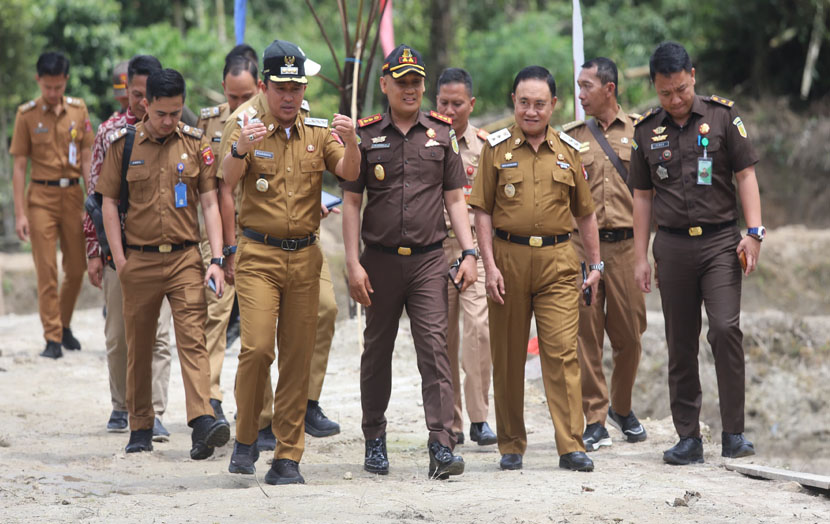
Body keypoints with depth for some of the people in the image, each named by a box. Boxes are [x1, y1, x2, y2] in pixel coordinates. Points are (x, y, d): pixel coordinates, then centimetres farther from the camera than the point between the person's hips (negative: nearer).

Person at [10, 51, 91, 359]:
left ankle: (64, 325, 27)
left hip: (72, 194, 3)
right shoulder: (27, 114, -1)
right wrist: (20, 213, -6)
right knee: (47, 270, -4)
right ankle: (52, 339, -1)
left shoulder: (78, 110, 5)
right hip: (41, 197, -3)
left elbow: (86, 158, 8)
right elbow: (20, 166, -1)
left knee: (76, 268, 6)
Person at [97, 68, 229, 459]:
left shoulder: (195, 144, 4)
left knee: (192, 339, -12)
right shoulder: (123, 144, 3)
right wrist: (119, 257, -2)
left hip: (185, 258, -1)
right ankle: (140, 429, 18)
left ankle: (203, 423, -23)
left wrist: (217, 259, -6)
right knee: (139, 347, 8)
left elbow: (209, 202, 2)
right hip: (139, 261, 1)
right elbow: (109, 201, 6)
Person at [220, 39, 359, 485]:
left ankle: (287, 459, 8)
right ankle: (245, 440, 6)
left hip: (304, 258, 3)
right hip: (258, 255, -3)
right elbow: (228, 179, -17)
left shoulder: (318, 133, 9)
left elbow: (349, 173, -6)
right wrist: (240, 149, -38)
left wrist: (350, 143, -27)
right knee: (257, 347, -15)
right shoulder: (248, 131, 0)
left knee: (297, 357, 3)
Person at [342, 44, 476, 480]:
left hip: (428, 260, 0)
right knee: (377, 350, 10)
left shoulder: (441, 134, 7)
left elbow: (455, 199, 9)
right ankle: (374, 440, 23)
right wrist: (353, 263, -5)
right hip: (380, 260, 0)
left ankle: (442, 445, -14)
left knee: (434, 347, -10)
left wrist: (469, 253, -2)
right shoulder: (365, 136, 4)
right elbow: (351, 202, 3)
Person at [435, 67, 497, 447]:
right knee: (442, 336, 3)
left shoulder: (486, 145, 6)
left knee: (479, 327, -14)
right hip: (432, 246, 0)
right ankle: (449, 422, 11)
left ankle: (479, 418, -8)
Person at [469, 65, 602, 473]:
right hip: (508, 258, 0)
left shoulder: (568, 151, 9)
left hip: (556, 259, 1)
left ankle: (571, 446, -7)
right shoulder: (496, 148, 3)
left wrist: (595, 265, 11)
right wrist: (489, 265, -7)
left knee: (562, 351, -8)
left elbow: (585, 213, 15)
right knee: (508, 355, 5)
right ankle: (511, 445, 15)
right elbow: (482, 211, 1)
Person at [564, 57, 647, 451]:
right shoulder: (570, 136, 9)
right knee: (587, 333, -2)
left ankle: (622, 408, 27)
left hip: (626, 243, 0)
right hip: (582, 243, 0)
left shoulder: (638, 131, 7)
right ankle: (594, 421, 3)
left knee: (629, 334, 5)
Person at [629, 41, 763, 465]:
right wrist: (640, 256, 9)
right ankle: (688, 438, 11)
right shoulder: (647, 131, 9)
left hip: (719, 240, -3)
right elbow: (642, 195, 13)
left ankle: (733, 434, -11)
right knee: (680, 345, 4)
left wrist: (753, 232, -9)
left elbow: (745, 175, 2)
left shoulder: (722, 116, 2)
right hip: (672, 246, 3)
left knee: (725, 328, -17)